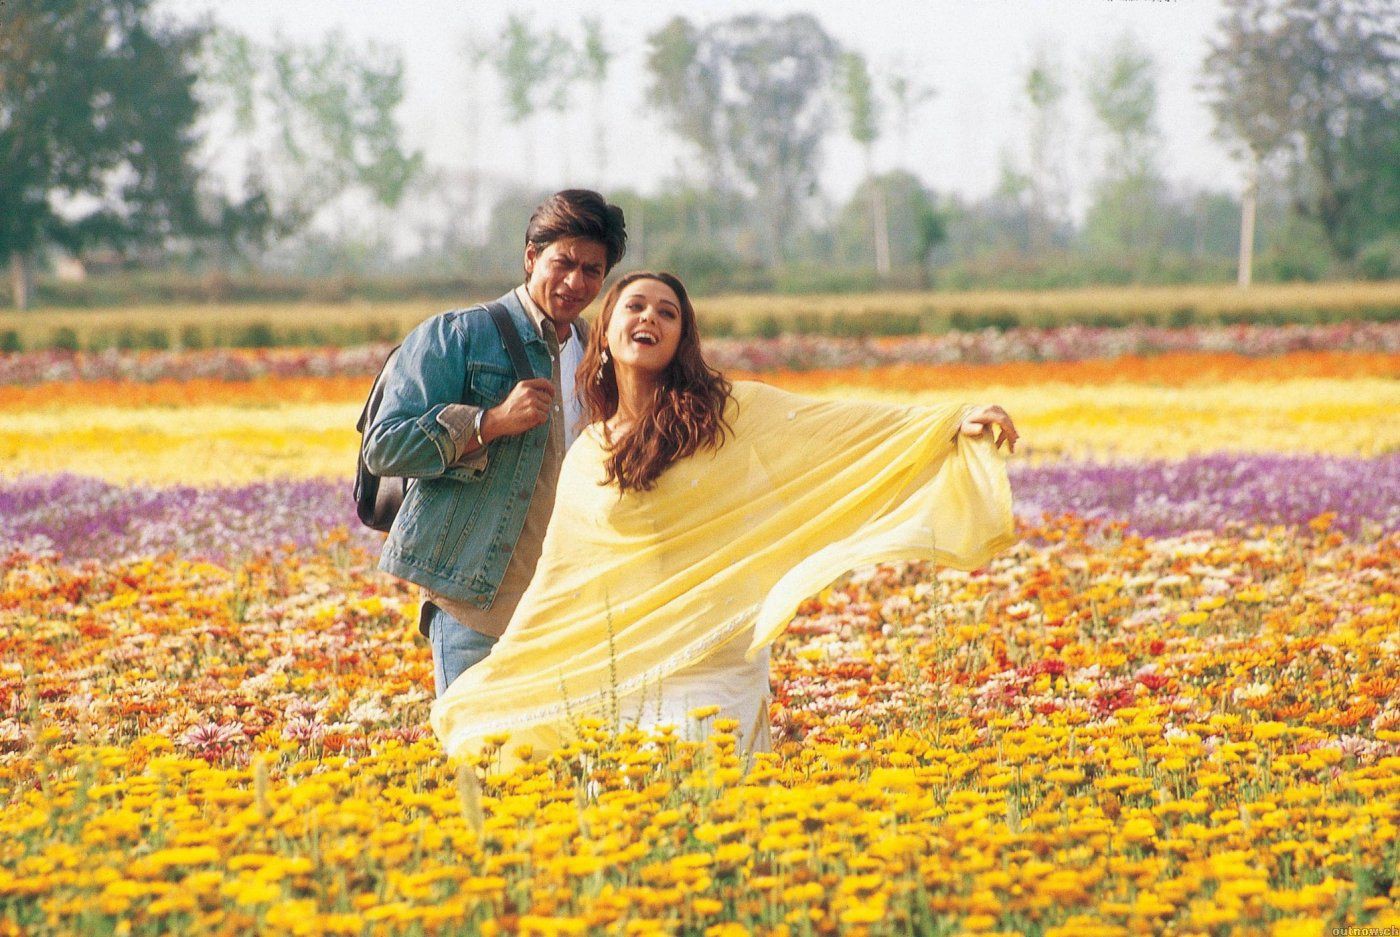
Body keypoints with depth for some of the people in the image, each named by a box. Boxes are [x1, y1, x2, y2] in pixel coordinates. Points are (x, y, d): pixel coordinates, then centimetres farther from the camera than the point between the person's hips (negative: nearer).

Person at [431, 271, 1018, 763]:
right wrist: (489, 682, 14)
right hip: (622, 671, 3)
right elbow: (558, 586, 16)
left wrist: (954, 422, -15)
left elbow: (848, 429, -4)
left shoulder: (732, 411, 2)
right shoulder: (585, 459, 11)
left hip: (716, 666, -3)